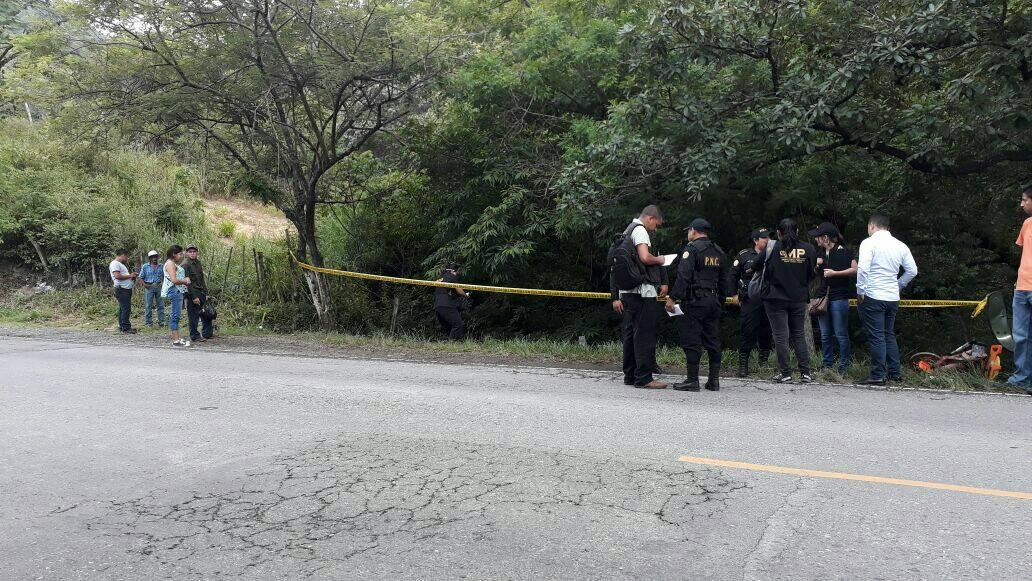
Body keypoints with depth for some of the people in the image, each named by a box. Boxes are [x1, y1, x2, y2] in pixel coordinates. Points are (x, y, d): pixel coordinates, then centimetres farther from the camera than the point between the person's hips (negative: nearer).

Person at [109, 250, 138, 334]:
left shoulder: (120, 264, 23)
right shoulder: (115, 264, -9)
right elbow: (117, 276, -20)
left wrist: (131, 277, 10)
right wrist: (129, 276, -12)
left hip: (126, 290, 11)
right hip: (122, 290, -11)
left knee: (123, 309, 13)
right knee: (126, 309, -11)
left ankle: (122, 327, 18)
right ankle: (126, 328, -10)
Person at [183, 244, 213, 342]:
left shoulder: (198, 262, 12)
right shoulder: (185, 264, -12)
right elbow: (187, 282, -16)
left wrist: (206, 293, 11)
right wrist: (194, 297, -19)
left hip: (201, 292, 8)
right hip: (191, 294, -8)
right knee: (193, 316, -2)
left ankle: (206, 334, 17)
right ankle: (195, 336, 6)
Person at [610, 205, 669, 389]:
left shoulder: (627, 231, 21)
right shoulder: (640, 230, -8)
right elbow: (645, 257, -24)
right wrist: (659, 260, -3)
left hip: (627, 291, 10)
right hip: (642, 291, -10)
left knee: (630, 333, 12)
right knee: (645, 334, -7)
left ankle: (630, 375, 17)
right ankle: (644, 378, -7)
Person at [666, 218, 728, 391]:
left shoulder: (692, 249, -8)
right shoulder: (719, 252, 16)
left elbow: (683, 277, -17)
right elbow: (723, 281, 18)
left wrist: (672, 298, -17)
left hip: (694, 302, -8)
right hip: (714, 302, 8)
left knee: (691, 341, -4)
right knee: (713, 341, 11)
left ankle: (692, 380, -3)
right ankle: (714, 380, 15)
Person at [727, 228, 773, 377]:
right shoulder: (744, 255, 4)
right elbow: (732, 275, 8)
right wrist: (734, 294, 2)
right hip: (750, 300, -3)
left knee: (766, 331, 10)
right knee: (747, 331, -7)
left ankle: (764, 363, 26)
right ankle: (743, 365, -1)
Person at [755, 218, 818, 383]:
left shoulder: (772, 248, -10)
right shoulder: (808, 249, -1)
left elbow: (758, 266, 0)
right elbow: (812, 273, 8)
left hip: (776, 298, -3)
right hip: (799, 299, 3)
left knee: (781, 336, 2)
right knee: (799, 335, 13)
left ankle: (785, 374, 3)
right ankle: (805, 373, 12)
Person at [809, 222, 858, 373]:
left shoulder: (844, 251, -5)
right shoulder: (819, 253, 15)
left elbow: (855, 270, -10)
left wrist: (835, 273, -14)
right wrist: (815, 265, 4)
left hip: (839, 297, -6)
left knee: (841, 334, -3)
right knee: (825, 335, 9)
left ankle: (844, 367, 5)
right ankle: (827, 365, 16)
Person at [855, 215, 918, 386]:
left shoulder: (869, 242, -8)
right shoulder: (900, 245, 11)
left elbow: (862, 269, -19)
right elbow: (912, 270, 12)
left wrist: (860, 292, -11)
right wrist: (898, 285, 19)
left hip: (872, 296, -6)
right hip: (893, 297, 6)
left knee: (876, 337, -4)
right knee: (889, 334, 17)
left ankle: (878, 375, -2)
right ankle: (894, 372, 21)